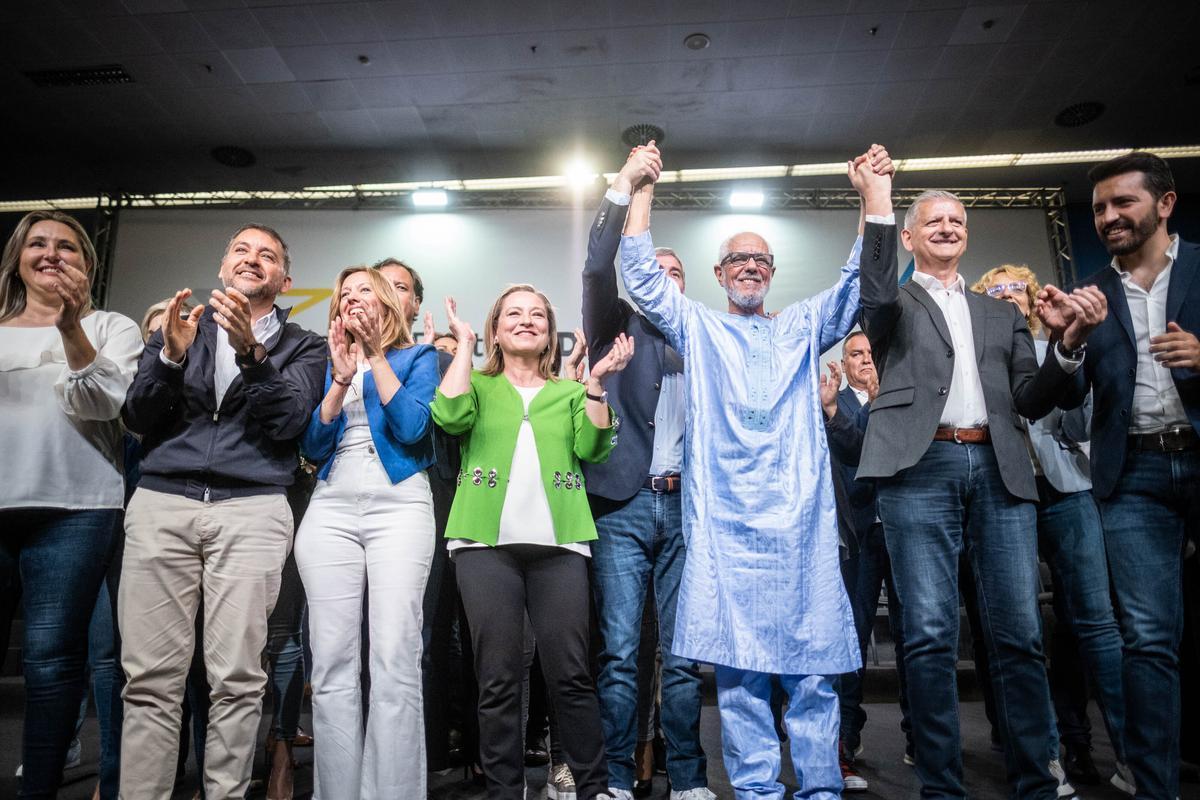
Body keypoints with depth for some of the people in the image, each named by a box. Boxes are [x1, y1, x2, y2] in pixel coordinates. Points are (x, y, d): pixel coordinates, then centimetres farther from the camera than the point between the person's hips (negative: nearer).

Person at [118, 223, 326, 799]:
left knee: (236, 677, -5)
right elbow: (137, 420, 11)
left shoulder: (301, 346, 13)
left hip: (252, 509, -1)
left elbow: (288, 422, -3)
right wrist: (170, 356, -6)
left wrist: (251, 352, -16)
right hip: (160, 501, 2)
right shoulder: (179, 325, 19)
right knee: (150, 677, -2)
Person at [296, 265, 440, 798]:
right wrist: (341, 375, -4)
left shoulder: (417, 355, 10)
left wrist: (376, 355, -5)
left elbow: (412, 428, -6)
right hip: (331, 509, 4)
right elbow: (313, 446, 7)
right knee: (331, 663, 0)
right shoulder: (327, 362, 19)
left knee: (395, 662, -10)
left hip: (399, 506, -3)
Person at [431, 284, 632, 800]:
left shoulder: (569, 391, 17)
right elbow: (450, 416, -8)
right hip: (486, 543, 0)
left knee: (570, 675, 0)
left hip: (558, 544, 1)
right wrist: (464, 345, 0)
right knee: (497, 679, 3)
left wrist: (596, 382, -5)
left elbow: (592, 449, 2)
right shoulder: (479, 384, 14)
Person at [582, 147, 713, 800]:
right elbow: (597, 268, -6)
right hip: (623, 506, -2)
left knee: (683, 654, 6)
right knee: (619, 652, 0)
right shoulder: (617, 326, 12)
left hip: (686, 506, 2)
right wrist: (624, 185, -8)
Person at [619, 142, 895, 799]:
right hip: (724, 524, -1)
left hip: (801, 522, 1)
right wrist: (641, 192, 0)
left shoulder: (803, 328, 19)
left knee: (812, 668, 3)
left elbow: (862, 283, 10)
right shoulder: (697, 328, 16)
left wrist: (876, 200, 0)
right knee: (737, 670, 2)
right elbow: (643, 276, 6)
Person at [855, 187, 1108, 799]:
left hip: (999, 469, 4)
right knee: (931, 636, -4)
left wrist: (1069, 343, 0)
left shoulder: (1002, 314, 25)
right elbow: (875, 288, -11)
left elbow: (1030, 402, 17)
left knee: (1020, 635, 1)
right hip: (921, 468, -3)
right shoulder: (892, 302, 16)